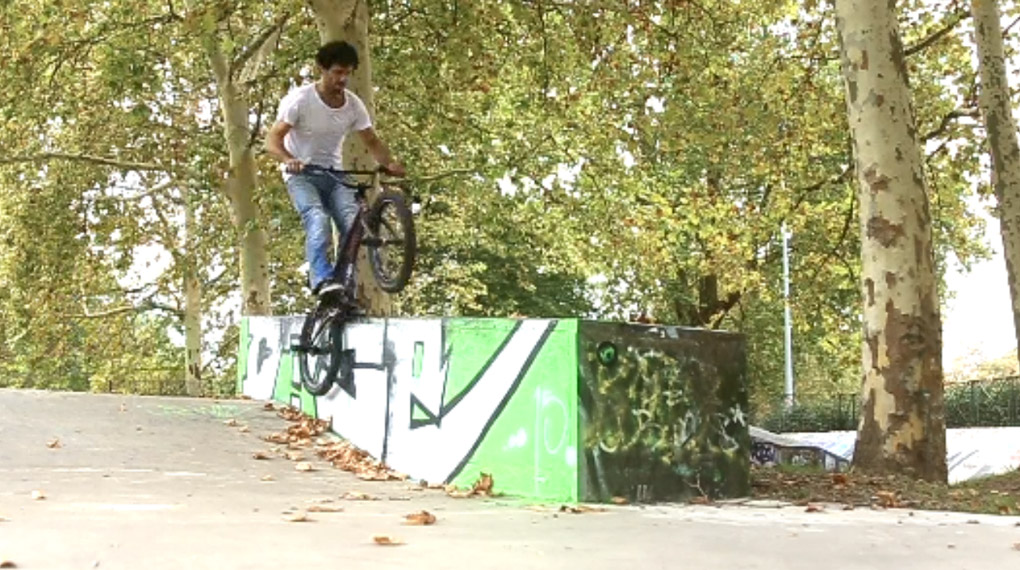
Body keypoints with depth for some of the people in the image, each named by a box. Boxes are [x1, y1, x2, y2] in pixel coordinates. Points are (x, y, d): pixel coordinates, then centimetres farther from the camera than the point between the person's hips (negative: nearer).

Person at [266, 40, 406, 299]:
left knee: (353, 222, -20)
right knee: (318, 219, -32)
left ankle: (347, 287, -16)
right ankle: (322, 279, -39)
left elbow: (372, 142, 4)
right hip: (301, 174, -4)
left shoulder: (353, 104, -2)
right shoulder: (300, 99, -14)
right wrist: (289, 159, -40)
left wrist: (390, 163, -18)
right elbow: (273, 139, -18)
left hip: (334, 174, 4)